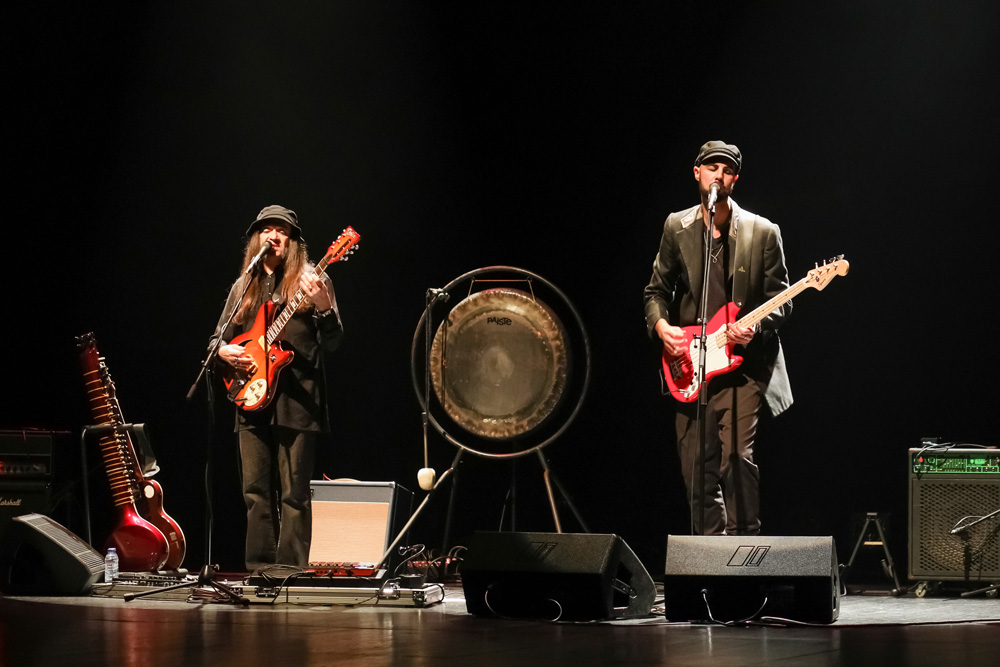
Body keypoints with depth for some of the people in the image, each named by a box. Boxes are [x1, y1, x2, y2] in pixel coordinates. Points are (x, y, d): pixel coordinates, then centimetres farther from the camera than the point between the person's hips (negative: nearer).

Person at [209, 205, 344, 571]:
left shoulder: (310, 281, 3)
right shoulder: (244, 287, 16)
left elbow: (332, 343, -4)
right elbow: (217, 338, 21)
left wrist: (323, 307, -23)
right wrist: (224, 351, -2)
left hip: (297, 400, -4)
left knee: (293, 493, -5)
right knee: (256, 491, 5)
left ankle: (292, 571, -2)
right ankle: (259, 569, 10)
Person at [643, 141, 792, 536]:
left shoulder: (763, 232, 1)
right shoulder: (677, 228, 9)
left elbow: (780, 299, 2)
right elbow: (656, 290, 14)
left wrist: (755, 326, -17)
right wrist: (660, 325, -6)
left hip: (741, 366, -3)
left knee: (737, 456, -18)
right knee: (697, 469, 5)